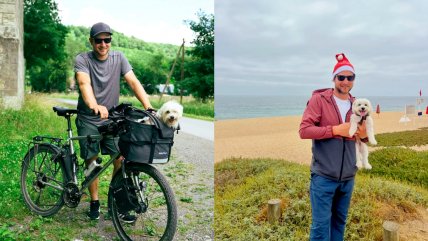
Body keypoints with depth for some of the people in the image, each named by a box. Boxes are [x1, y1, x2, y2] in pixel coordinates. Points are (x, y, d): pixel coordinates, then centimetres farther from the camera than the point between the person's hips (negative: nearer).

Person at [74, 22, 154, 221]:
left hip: (112, 117, 2)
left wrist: (148, 107, -28)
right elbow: (84, 83, -28)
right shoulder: (82, 59, -10)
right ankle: (94, 203, 21)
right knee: (92, 161, 3)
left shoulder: (118, 58, -2)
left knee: (121, 159, -5)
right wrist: (94, 106, -48)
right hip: (88, 119, -2)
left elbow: (133, 82, -13)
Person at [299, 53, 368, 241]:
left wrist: (364, 135, -7)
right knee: (321, 224, -1)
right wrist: (335, 129, -20)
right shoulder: (318, 99, -7)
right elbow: (304, 130, -14)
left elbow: (363, 136, 17)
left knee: (340, 221, 17)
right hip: (323, 175, -5)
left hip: (348, 176, 5)